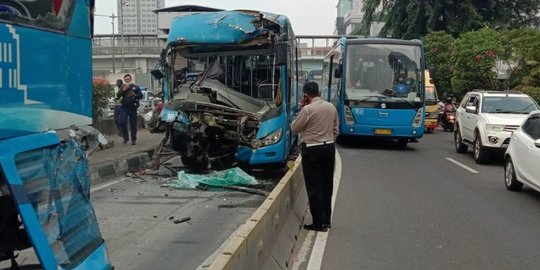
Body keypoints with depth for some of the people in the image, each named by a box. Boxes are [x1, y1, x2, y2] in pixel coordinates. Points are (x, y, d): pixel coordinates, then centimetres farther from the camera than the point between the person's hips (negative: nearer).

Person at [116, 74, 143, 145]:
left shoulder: (135, 87, 9)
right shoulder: (123, 87, 13)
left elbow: (141, 96, 4)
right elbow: (118, 95, 5)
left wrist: (135, 95, -15)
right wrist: (123, 90, -10)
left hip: (133, 108, -1)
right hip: (125, 107, 1)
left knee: (133, 124, 0)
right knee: (123, 122, -13)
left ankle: (133, 140, 7)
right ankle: (126, 137, 2)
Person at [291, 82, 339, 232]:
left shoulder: (307, 109, -15)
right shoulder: (331, 107, 5)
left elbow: (295, 128, -5)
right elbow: (336, 129, 12)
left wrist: (301, 109, 1)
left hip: (312, 150, -6)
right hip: (329, 147, 6)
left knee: (314, 187, 0)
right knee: (327, 185, 13)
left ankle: (319, 223, 3)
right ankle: (326, 220, 22)